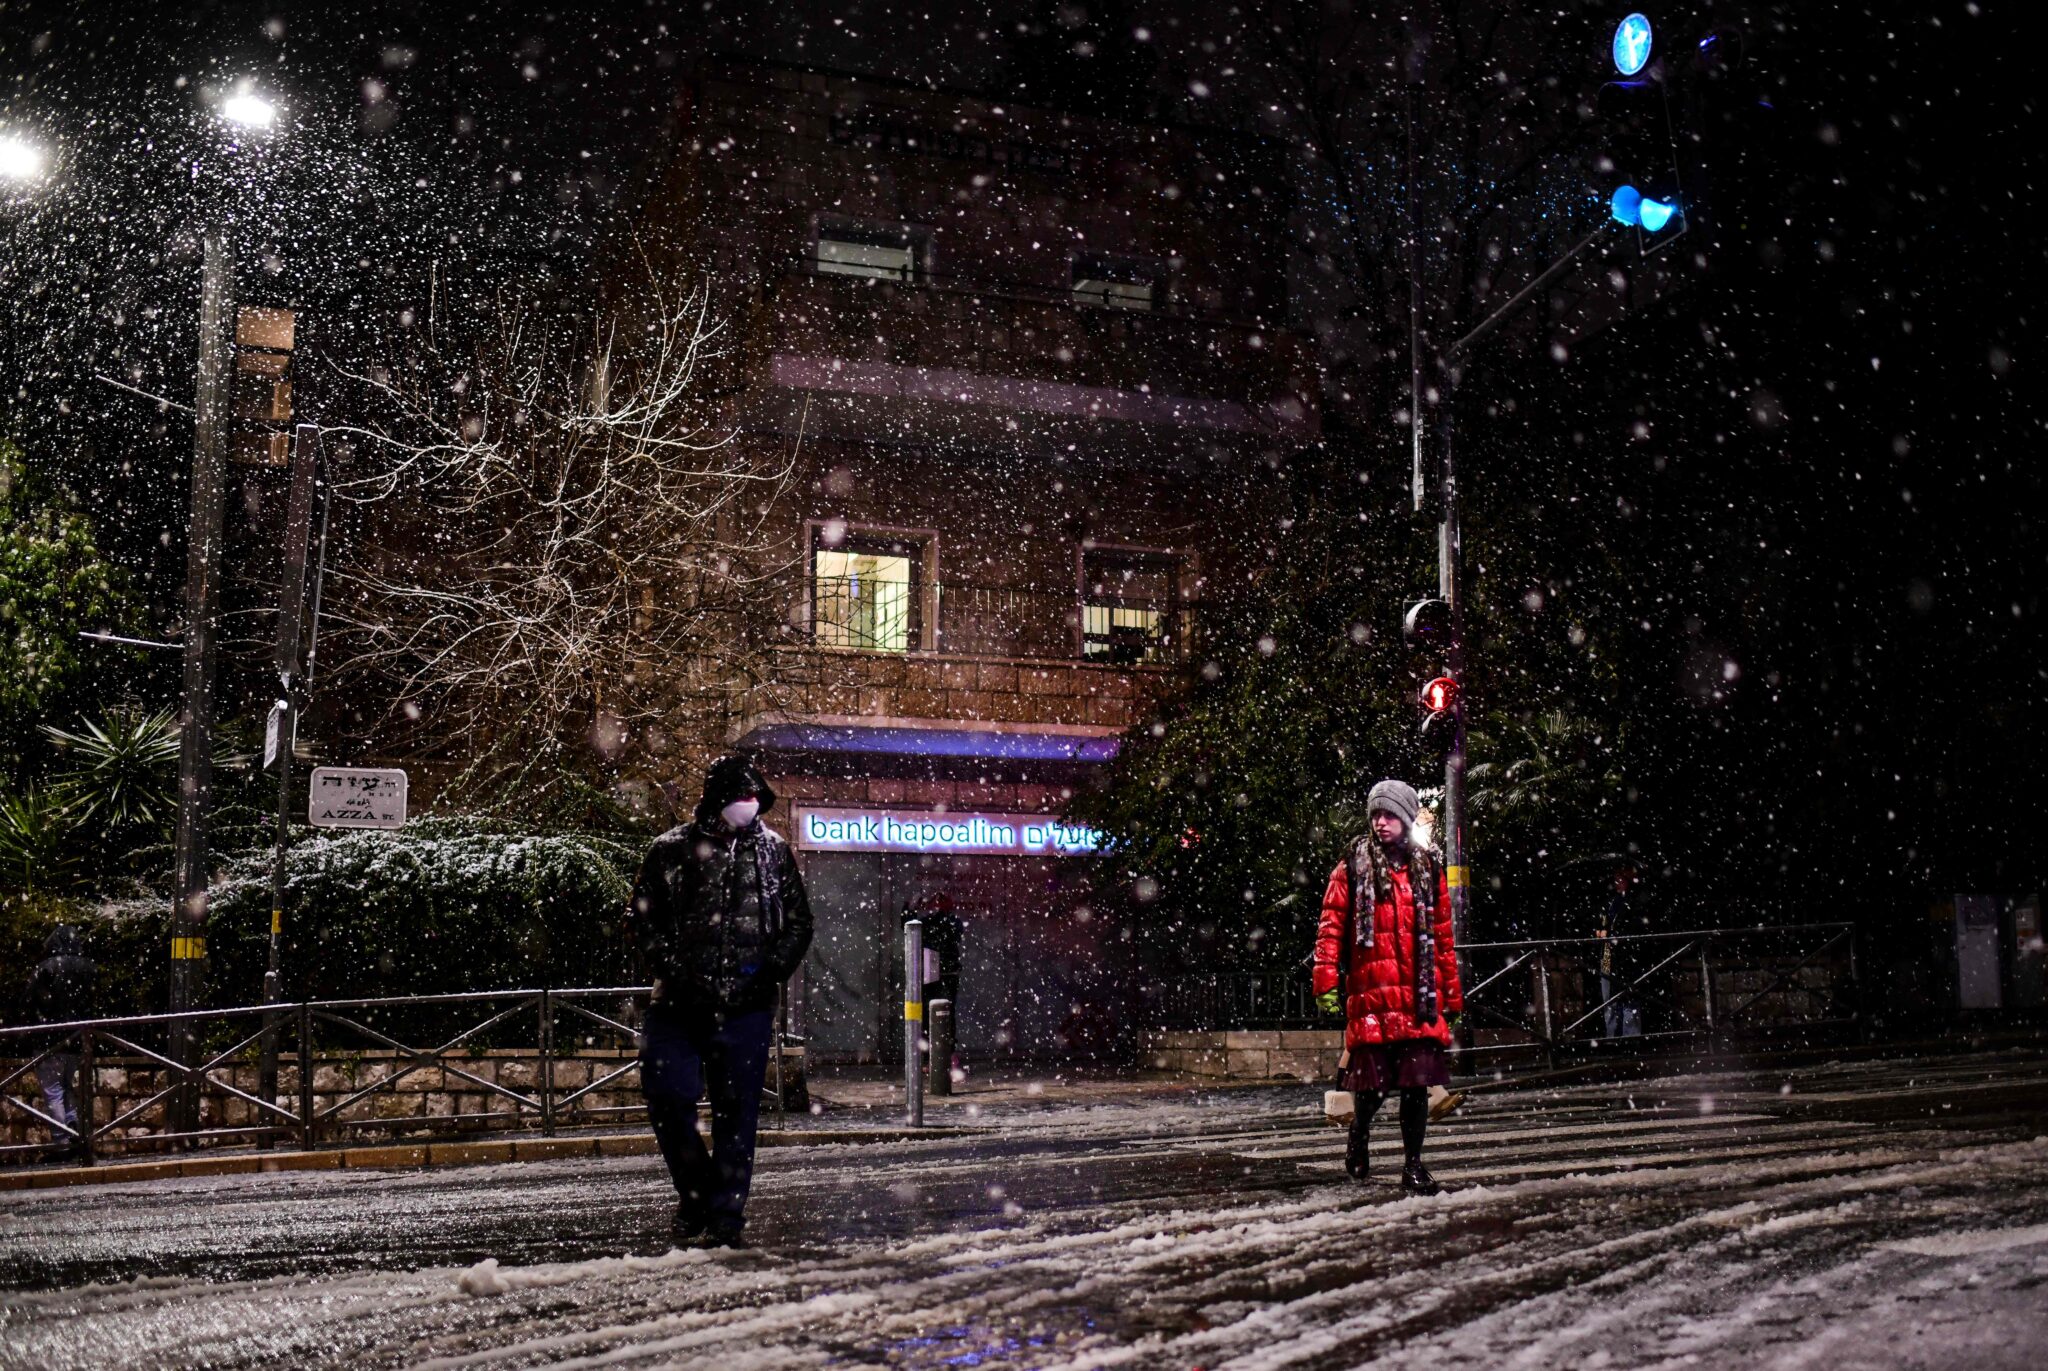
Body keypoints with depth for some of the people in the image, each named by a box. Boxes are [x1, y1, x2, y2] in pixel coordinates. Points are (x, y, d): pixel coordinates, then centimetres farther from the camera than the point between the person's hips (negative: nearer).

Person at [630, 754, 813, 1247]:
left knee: (736, 1110, 2)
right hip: (678, 1003, 0)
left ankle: (724, 1213, 12)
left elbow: (799, 923, 12)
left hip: (746, 1006, 0)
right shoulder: (672, 850, 4)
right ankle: (696, 1191, 16)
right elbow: (644, 918, 4)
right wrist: (676, 973, -8)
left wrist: (770, 972, -2)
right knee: (668, 1098, -7)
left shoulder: (773, 850, 8)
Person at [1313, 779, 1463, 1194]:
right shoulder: (1353, 867, 4)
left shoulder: (1428, 869, 13)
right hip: (1370, 996, -2)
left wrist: (1451, 992, 13)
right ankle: (1358, 1135, 29)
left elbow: (1443, 934, 15)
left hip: (1420, 996, 3)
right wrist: (1326, 982, -7)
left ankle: (1413, 1165, 13)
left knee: (1417, 1082, 2)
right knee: (1373, 1084, 0)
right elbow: (1331, 926, 1)